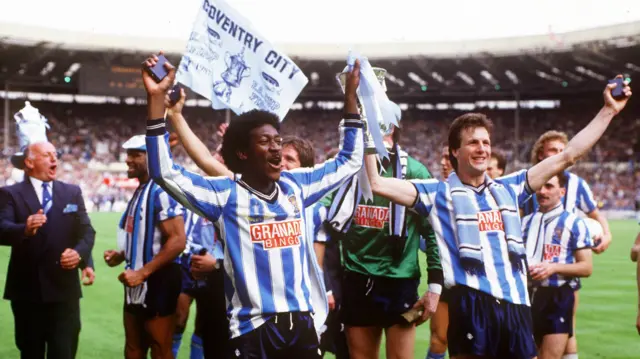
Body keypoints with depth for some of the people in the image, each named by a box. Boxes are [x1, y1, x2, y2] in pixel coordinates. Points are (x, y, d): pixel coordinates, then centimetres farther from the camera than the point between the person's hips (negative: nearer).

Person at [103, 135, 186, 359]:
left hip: (158, 282, -10)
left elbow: (177, 241, -24)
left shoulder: (161, 191, -17)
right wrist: (121, 255, 8)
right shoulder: (140, 191, 13)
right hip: (138, 285, 10)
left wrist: (143, 272, -22)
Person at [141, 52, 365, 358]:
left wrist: (351, 94, 18)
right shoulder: (226, 194, -2)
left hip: (302, 324, 4)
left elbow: (349, 162, 22)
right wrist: (157, 97, -15)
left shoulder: (296, 186, 10)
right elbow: (165, 172, -8)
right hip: (253, 331, -4)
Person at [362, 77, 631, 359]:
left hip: (516, 304, 4)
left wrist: (609, 110, 18)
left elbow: (568, 156, 19)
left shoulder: (508, 188, 17)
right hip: (472, 306, -4)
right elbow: (376, 184, -2)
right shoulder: (439, 194, 6)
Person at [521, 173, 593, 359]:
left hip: (557, 297, -5)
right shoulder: (526, 222, 14)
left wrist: (553, 268, -16)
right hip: (527, 295, 5)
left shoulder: (574, 223, -1)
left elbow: (586, 267, -4)